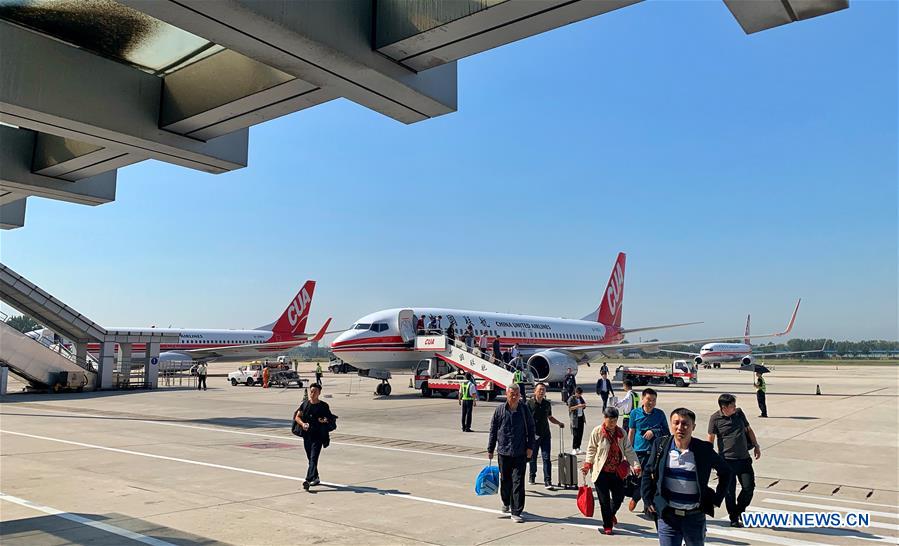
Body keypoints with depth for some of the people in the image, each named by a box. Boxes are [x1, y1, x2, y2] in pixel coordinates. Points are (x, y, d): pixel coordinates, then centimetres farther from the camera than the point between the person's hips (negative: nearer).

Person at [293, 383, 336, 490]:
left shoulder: (324, 406, -3)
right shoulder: (305, 404, 6)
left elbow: (331, 419, 3)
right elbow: (297, 417, 5)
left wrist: (325, 420, -18)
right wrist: (302, 423, -14)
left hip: (318, 436, -4)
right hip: (306, 434, 5)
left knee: (313, 458, -14)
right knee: (310, 458, 15)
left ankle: (308, 480, -23)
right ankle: (315, 478, 31)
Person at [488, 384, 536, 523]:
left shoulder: (524, 409, -1)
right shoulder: (500, 410, -2)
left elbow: (531, 429, 6)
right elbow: (493, 430, 5)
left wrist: (530, 447, 0)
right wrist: (490, 449, 6)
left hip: (520, 453, -1)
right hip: (503, 452, 1)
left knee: (518, 482, -4)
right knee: (505, 481, 14)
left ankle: (516, 512, 3)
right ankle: (506, 503, 39)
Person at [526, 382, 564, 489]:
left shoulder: (547, 404, 7)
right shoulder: (530, 403, -6)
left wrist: (559, 423, 8)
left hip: (546, 434, 3)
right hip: (534, 435, -3)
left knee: (546, 458, -3)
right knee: (533, 458, 11)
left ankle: (548, 482, -2)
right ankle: (532, 476, 33)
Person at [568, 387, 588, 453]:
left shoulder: (580, 398, 13)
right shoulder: (571, 399, -8)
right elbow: (570, 408, -16)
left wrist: (584, 405, 7)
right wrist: (578, 406, -24)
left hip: (581, 417, 7)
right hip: (575, 418, -7)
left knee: (580, 433, 7)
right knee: (575, 434, -5)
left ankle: (578, 448, 17)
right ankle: (574, 449, 3)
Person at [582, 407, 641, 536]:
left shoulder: (621, 432, 2)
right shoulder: (597, 432, -8)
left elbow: (628, 450, 2)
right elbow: (591, 449, -1)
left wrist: (636, 465, -7)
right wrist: (588, 464, -12)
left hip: (617, 472, 3)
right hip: (601, 472, -3)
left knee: (619, 497, 9)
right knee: (604, 500, 3)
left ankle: (611, 514, 42)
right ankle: (607, 526, 20)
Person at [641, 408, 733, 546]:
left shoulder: (704, 450, -7)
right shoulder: (661, 445, -4)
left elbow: (726, 473, 8)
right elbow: (647, 473, 8)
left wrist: (716, 499, 3)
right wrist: (648, 501, 3)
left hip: (695, 517, 0)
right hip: (667, 516, 0)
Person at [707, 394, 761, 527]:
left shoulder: (739, 413, 5)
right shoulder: (715, 418, -9)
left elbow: (749, 429, 18)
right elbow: (711, 439, -5)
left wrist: (756, 446, 16)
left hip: (744, 458, 4)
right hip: (727, 460, -4)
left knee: (749, 487, 3)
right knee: (730, 491, 3)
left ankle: (739, 510, 28)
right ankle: (734, 518, 19)